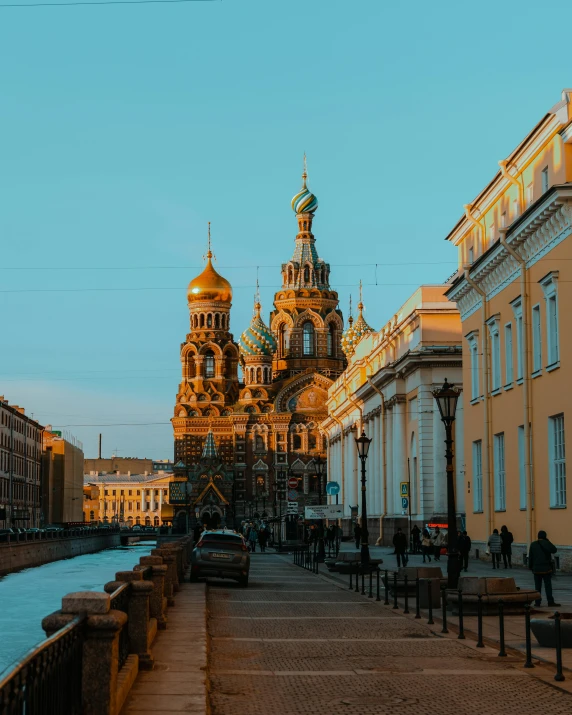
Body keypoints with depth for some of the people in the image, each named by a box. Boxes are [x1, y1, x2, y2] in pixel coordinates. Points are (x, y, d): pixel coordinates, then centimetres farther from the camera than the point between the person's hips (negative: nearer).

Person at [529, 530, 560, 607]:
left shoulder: (533, 544, 2)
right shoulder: (546, 543, -9)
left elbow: (530, 557, 5)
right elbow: (554, 550, 2)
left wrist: (530, 567, 14)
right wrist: (547, 541, 4)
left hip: (536, 569, 3)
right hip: (546, 569, -3)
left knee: (537, 586, 6)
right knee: (548, 585, 1)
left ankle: (537, 602, 5)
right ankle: (550, 601, -1)